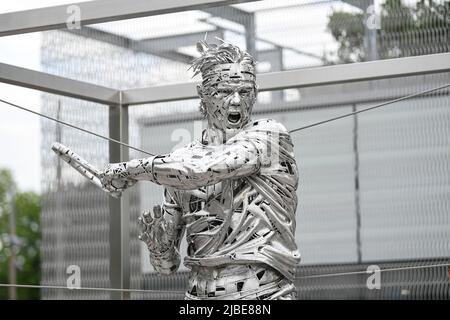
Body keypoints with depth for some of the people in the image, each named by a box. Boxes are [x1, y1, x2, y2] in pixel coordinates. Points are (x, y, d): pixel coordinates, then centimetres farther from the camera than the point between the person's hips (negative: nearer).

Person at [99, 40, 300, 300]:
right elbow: (168, 265, 14)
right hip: (200, 293, 3)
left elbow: (200, 170, -17)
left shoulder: (270, 135, -1)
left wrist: (130, 169, -6)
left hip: (263, 292, -3)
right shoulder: (182, 159, 10)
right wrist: (157, 243, -7)